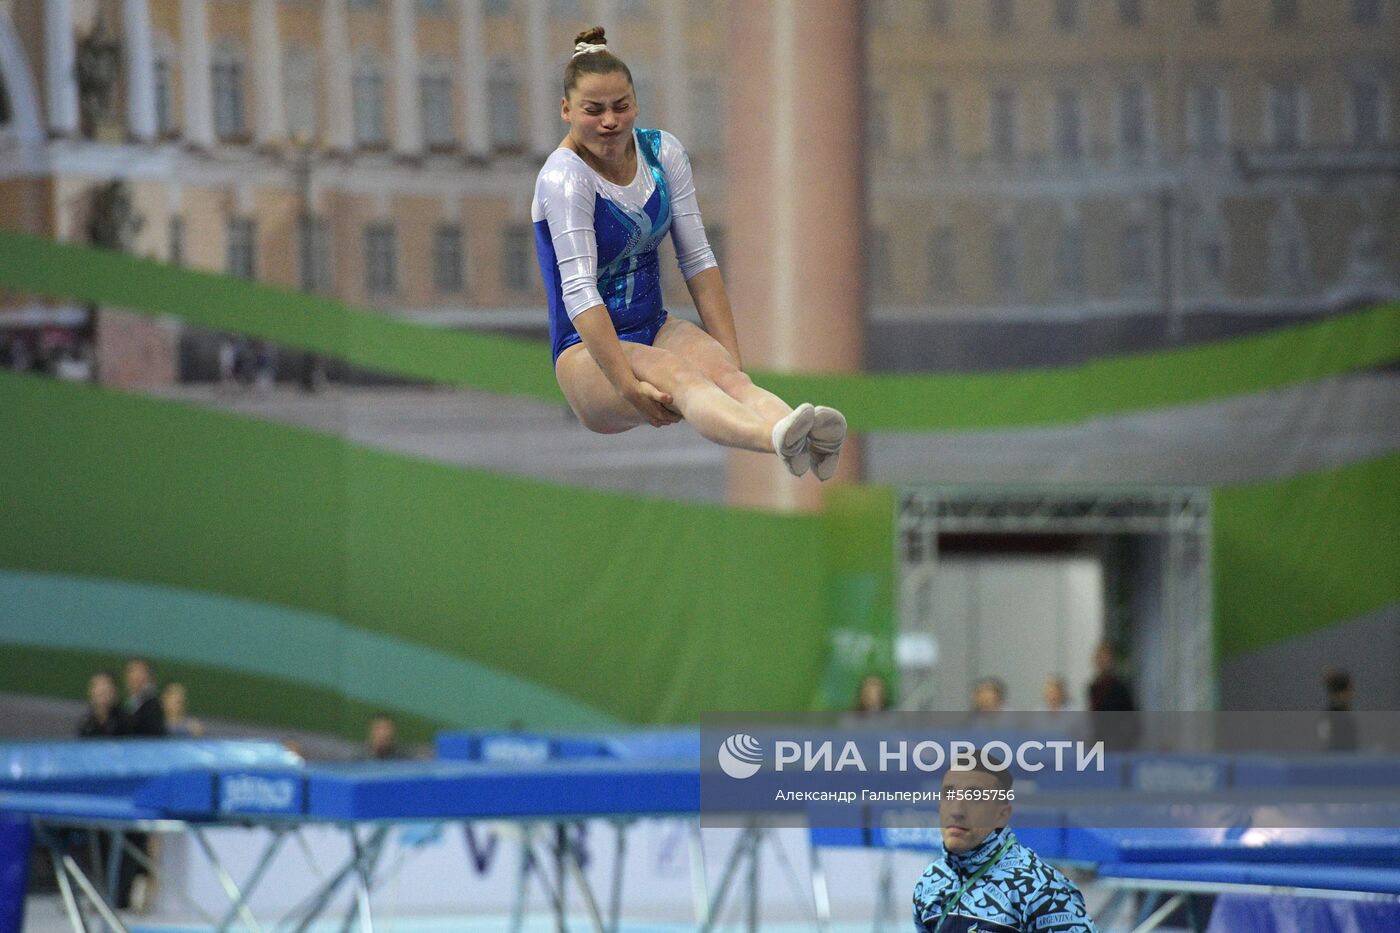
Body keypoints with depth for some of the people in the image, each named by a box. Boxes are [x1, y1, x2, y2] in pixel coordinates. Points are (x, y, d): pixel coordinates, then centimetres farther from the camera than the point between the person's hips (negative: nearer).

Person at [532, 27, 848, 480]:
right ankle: (781, 441, -70)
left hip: (655, 329, 6)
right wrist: (628, 386, -33)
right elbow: (578, 290, -24)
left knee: (721, 371, -30)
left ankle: (811, 443, -63)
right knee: (682, 377, -37)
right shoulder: (564, 178, -16)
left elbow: (697, 260, 7)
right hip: (587, 353, -5)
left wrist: (732, 357, -3)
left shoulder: (662, 152, 4)